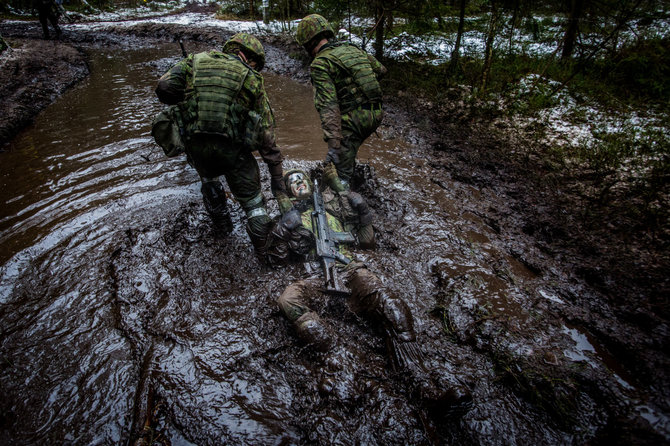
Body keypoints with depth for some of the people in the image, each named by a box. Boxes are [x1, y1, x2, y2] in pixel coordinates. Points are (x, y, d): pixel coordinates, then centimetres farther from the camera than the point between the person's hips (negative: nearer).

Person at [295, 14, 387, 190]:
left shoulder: (320, 64, -10)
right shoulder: (352, 48, 11)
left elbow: (328, 105, -22)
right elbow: (381, 70, 21)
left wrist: (333, 142, -27)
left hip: (354, 119, -8)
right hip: (376, 114, 8)